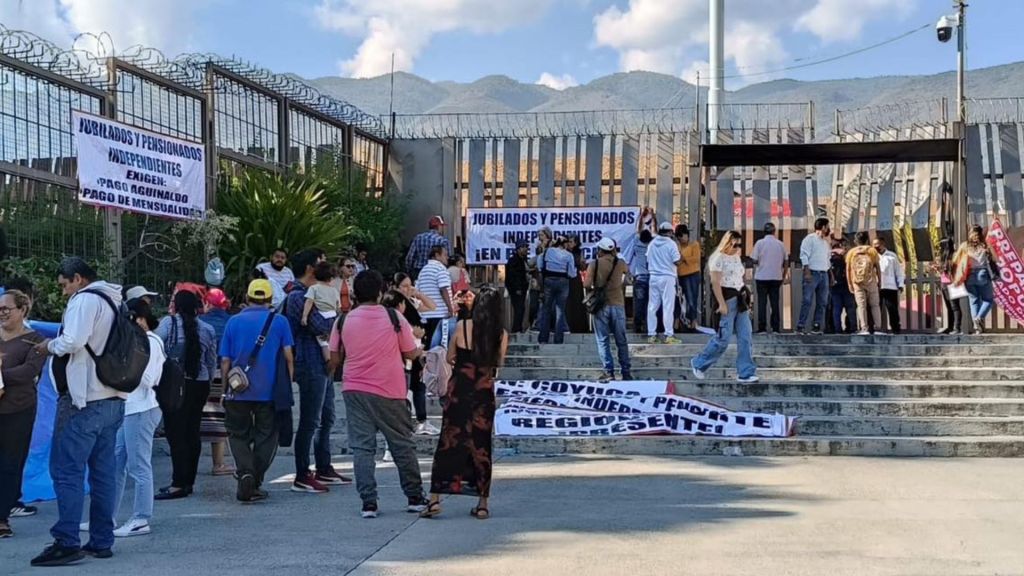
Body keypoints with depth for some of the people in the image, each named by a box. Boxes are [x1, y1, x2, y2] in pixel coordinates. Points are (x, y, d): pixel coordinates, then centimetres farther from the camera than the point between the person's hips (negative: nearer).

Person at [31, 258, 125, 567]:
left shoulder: (85, 299, -10)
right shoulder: (114, 301, 18)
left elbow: (72, 341, -23)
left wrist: (49, 345, -5)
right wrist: (59, 342, 16)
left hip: (84, 399, -9)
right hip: (113, 398, 9)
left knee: (67, 470, -5)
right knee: (103, 471, 10)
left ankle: (66, 543, -7)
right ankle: (101, 541, 14)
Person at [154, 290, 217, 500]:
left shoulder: (168, 322, -5)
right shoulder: (208, 329, 6)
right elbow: (212, 363, 11)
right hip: (200, 384, 5)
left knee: (176, 433, -4)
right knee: (192, 432, 11)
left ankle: (179, 484, -7)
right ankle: (188, 481, 17)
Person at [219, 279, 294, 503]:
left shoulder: (234, 321, 5)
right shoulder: (279, 321, 1)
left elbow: (225, 360, 4)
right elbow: (288, 356, -2)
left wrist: (226, 388, 14)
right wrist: (288, 384, 8)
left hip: (239, 391, 1)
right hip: (270, 390, -1)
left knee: (238, 434, 13)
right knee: (266, 436, 11)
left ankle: (245, 473, -10)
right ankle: (255, 484, 7)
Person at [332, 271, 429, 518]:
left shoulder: (344, 320, 0)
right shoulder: (394, 318, -6)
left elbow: (335, 357, 5)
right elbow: (411, 354, 0)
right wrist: (420, 351, 21)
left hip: (354, 390, 1)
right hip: (389, 391, -1)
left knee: (361, 446, 3)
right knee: (402, 445, 10)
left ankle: (368, 503, -3)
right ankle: (415, 498, 18)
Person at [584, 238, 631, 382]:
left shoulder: (594, 264, -5)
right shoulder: (620, 263, 3)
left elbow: (587, 284, -11)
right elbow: (627, 270, 26)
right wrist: (616, 256, 25)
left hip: (601, 305, -2)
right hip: (618, 305, 2)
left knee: (603, 340, 3)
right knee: (621, 341, 10)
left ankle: (608, 371, -3)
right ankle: (626, 372, 12)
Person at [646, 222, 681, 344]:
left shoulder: (652, 244, 7)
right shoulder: (671, 244, -7)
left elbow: (648, 261, 12)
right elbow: (676, 261, -12)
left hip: (654, 277, 5)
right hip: (667, 277, -5)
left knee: (652, 306, 6)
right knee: (668, 306, -2)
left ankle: (651, 334, 7)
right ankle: (668, 335, -4)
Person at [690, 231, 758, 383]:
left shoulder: (736, 258, 16)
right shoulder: (719, 258, -9)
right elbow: (715, 282, -15)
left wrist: (746, 300, 20)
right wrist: (722, 303, -21)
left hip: (740, 300, 8)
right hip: (727, 299, -8)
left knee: (745, 337, 2)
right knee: (723, 338, -5)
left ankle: (745, 373, 4)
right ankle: (699, 364, 12)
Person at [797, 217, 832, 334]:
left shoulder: (826, 241, 21)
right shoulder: (810, 238, -3)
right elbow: (804, 255, -11)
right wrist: (807, 271, -19)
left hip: (824, 274, 8)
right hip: (812, 273, -8)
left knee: (822, 302, 5)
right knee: (807, 301, -12)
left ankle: (817, 326, 8)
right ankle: (801, 326, -12)